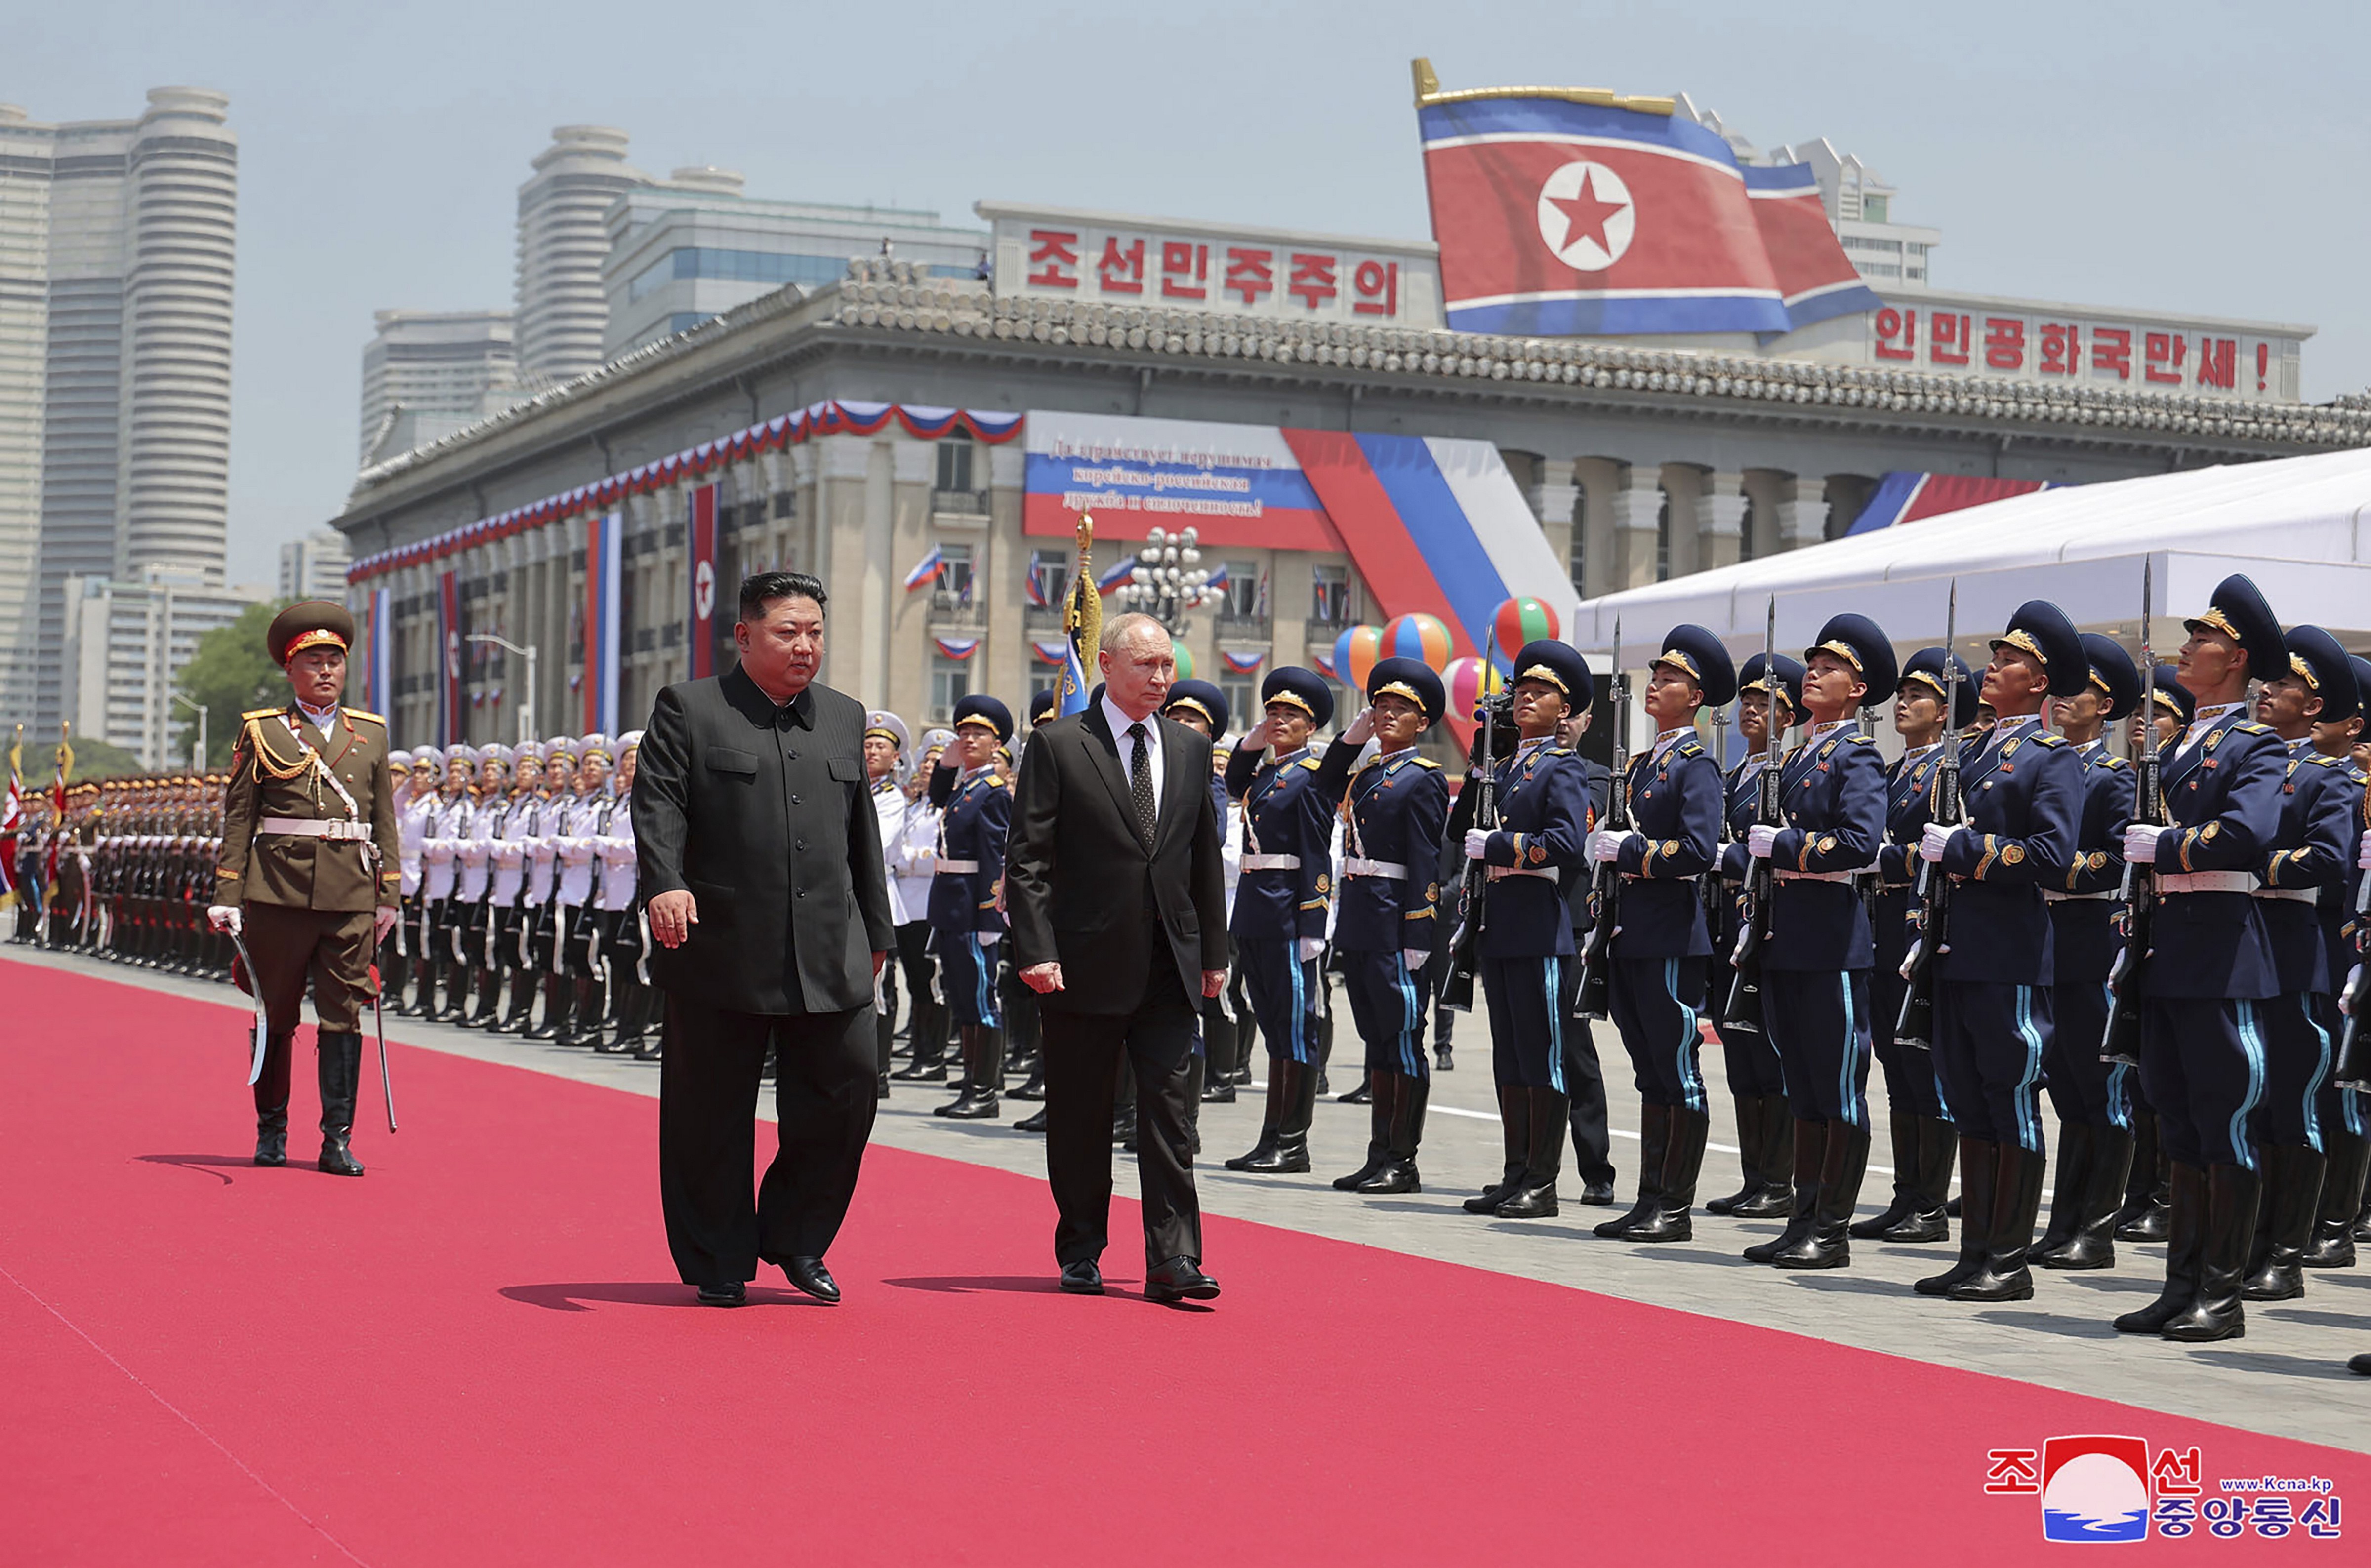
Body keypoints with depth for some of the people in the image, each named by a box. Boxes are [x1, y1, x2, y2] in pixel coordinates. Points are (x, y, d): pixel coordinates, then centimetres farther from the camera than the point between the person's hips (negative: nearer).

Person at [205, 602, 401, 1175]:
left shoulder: (371, 733, 13)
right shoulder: (262, 731, 5)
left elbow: (385, 820, 13)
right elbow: (238, 818, 3)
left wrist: (388, 895, 7)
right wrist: (227, 896, -3)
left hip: (351, 895, 2)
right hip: (279, 890, -2)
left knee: (344, 1014, 0)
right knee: (277, 1014, 6)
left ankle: (338, 1139, 3)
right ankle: (271, 1132, 18)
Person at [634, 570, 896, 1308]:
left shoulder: (845, 716, 16)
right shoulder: (688, 709, 2)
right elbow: (658, 805, -9)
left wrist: (875, 932, 19)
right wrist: (665, 882, -27)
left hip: (830, 956, 4)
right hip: (722, 951, -4)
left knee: (846, 1096, 1)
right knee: (712, 1113, 3)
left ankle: (796, 1238, 21)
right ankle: (719, 1262, 17)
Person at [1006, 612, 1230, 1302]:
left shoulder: (1191, 749, 11)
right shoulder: (1058, 746, -2)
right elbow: (1026, 858, -6)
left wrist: (1213, 952, 12)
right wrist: (1036, 950, -14)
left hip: (1170, 966, 3)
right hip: (1084, 963, -3)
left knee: (1170, 1110, -3)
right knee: (1079, 1118, 6)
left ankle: (1173, 1258, -4)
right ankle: (1081, 1252, 19)